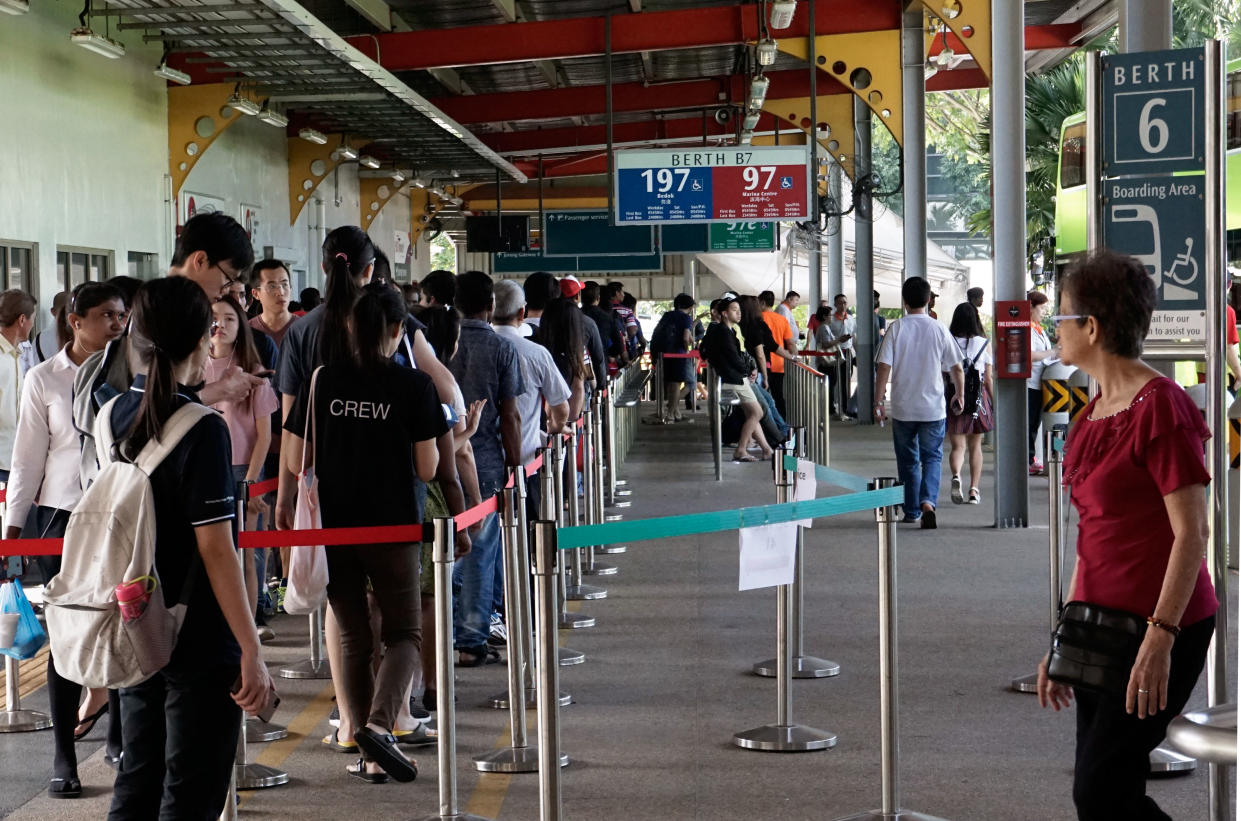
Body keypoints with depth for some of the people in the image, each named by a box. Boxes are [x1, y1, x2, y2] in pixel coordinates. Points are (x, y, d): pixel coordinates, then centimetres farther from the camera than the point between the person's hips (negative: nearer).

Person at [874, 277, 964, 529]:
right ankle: (928, 502, -17)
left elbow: (884, 367, -11)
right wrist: (959, 395, 18)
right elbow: (956, 368, 2)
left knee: (908, 460, 12)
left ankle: (912, 511, 19)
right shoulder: (938, 329, -2)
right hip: (933, 407, 0)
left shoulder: (896, 328, -5)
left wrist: (878, 402, -6)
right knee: (932, 457, 6)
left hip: (902, 407, 0)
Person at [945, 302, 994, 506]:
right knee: (975, 446, 14)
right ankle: (974, 490, 12)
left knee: (957, 446, 2)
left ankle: (956, 475, -27)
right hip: (979, 397, 1)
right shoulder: (984, 343, 0)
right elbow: (988, 378, 2)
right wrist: (992, 402, 12)